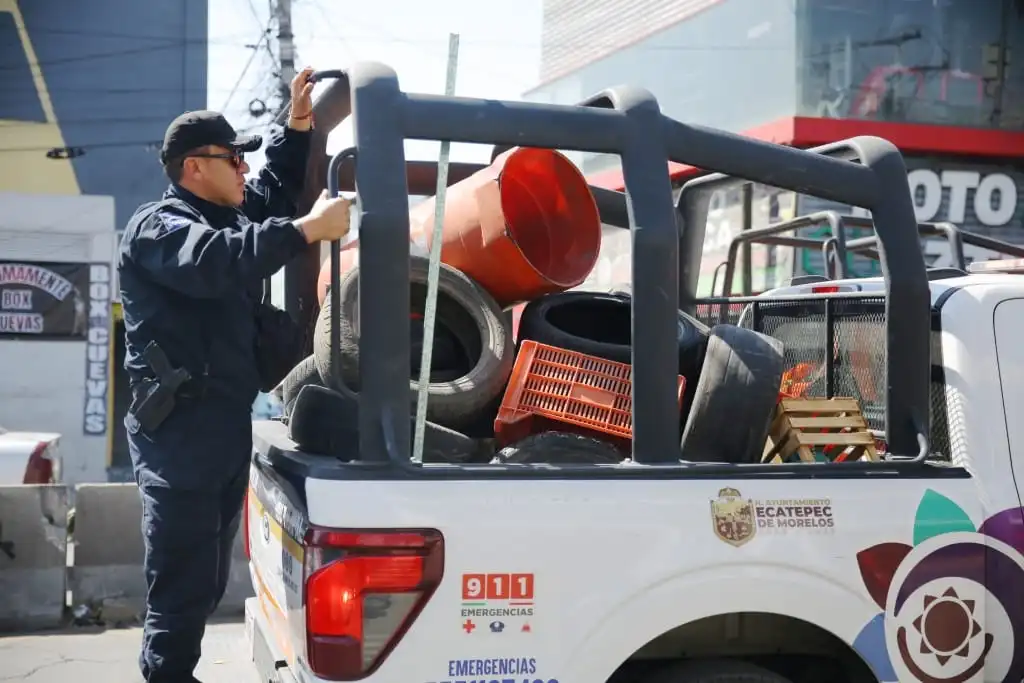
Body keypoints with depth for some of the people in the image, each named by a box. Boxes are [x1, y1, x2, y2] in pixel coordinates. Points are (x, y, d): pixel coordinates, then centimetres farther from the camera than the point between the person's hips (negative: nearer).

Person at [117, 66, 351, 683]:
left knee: (209, 582, 17)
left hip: (230, 425, 10)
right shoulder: (156, 226, -10)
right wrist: (307, 230, -36)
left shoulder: (226, 214, 18)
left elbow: (276, 190, 33)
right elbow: (212, 262, -31)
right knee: (183, 583, -7)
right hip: (181, 433, -9)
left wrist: (298, 125, 17)